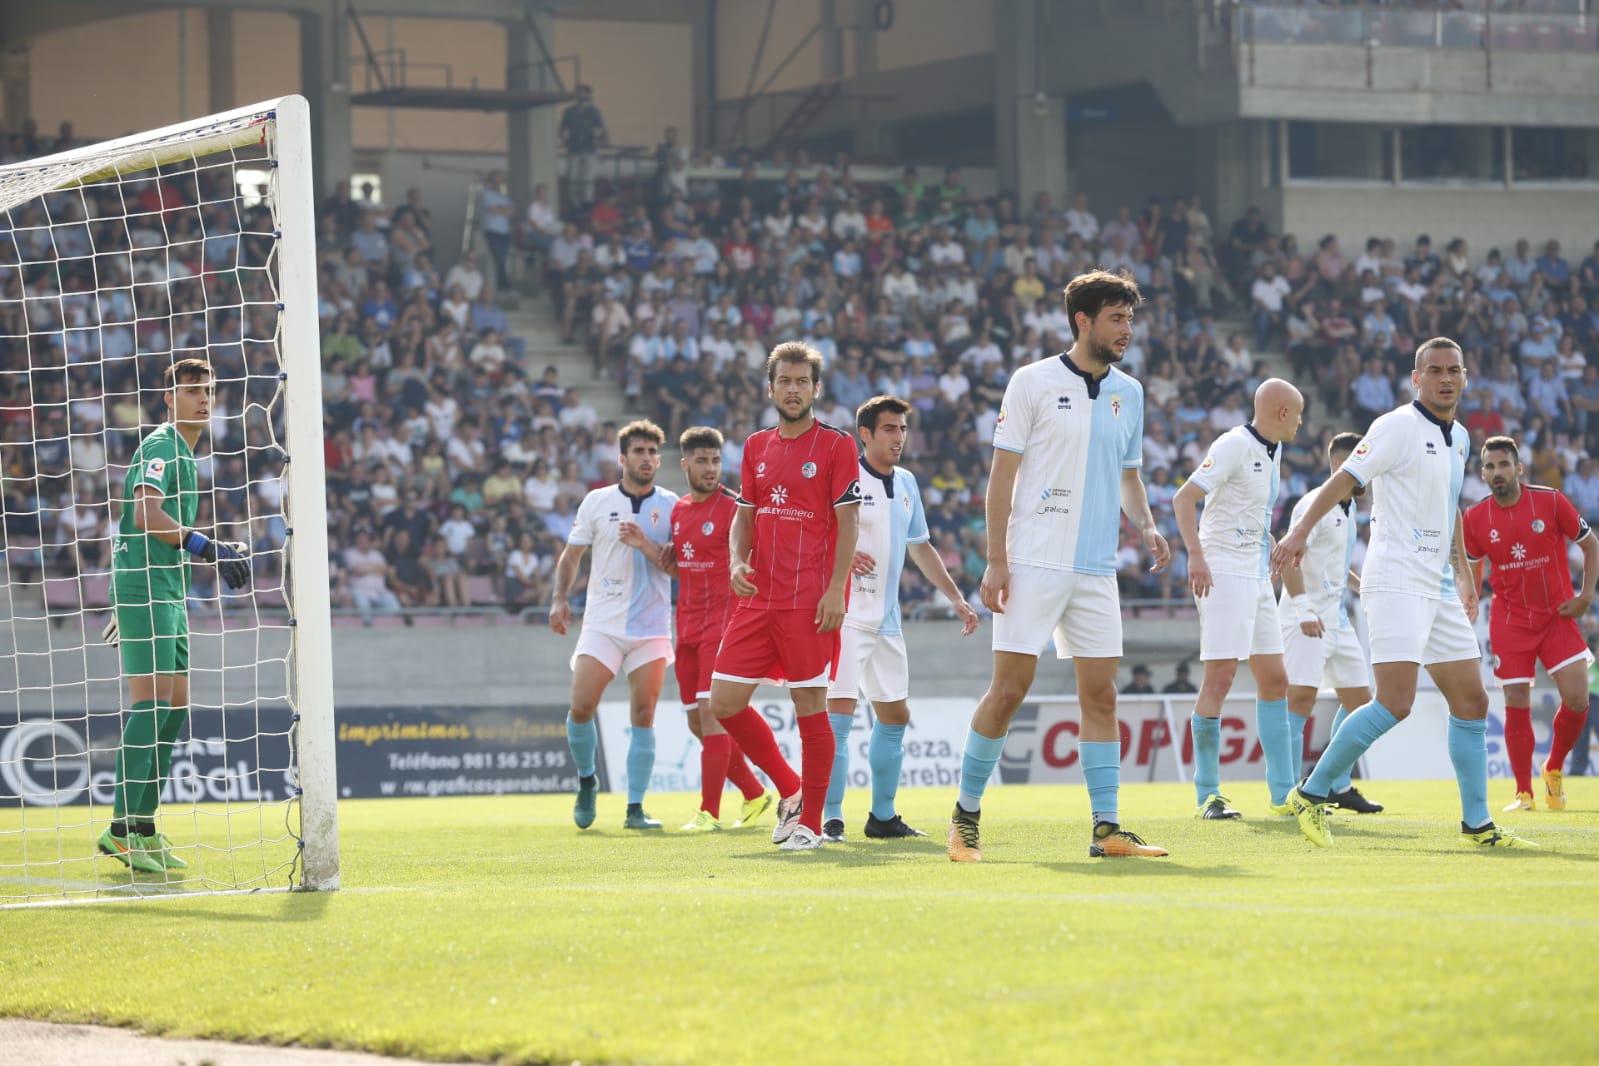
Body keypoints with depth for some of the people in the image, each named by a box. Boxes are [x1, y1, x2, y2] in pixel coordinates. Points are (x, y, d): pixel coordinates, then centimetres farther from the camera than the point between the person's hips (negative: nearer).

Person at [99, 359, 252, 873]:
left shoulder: (183, 453, 22)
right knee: (151, 702, -15)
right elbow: (145, 513, -23)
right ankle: (121, 830, -17)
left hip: (167, 595, 10)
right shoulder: (160, 445, -10)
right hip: (143, 590, -10)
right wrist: (208, 547, -27)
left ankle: (144, 831, 11)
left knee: (173, 707, 8)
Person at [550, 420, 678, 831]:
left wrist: (645, 544, -17)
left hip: (651, 626, 0)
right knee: (581, 707, -10)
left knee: (643, 715, -5)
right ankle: (586, 782, 16)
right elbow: (571, 554, 11)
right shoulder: (597, 501, 4)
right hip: (602, 623, 0)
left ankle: (635, 808, 0)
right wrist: (560, 599, -2)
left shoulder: (671, 506, 3)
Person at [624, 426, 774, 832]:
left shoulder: (731, 508, -8)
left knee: (710, 710, -14)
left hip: (721, 621, -7)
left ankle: (709, 812, -12)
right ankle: (754, 794, 22)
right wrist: (645, 546, 6)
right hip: (688, 626, 7)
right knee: (698, 722, 8)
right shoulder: (679, 510, 13)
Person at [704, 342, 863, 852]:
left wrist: (836, 590, -15)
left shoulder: (836, 445, -2)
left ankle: (810, 823, 4)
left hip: (810, 600, -6)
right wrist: (737, 561, -1)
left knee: (810, 706, -4)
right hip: (758, 597, 6)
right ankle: (790, 788, 19)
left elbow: (848, 522, -6)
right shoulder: (757, 447, 14)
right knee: (724, 702, 2)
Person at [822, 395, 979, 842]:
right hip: (845, 615, -8)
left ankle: (883, 816, 22)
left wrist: (956, 598, 22)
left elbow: (921, 547, 25)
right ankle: (830, 820, -12)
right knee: (839, 714, -14)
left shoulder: (906, 483, 14)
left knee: (895, 716, 11)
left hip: (886, 619, 8)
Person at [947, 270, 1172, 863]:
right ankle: (966, 815, 8)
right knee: (1008, 691, -5)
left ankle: (1107, 829, 1)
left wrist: (1146, 525, 2)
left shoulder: (1129, 393, 12)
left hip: (1096, 571, 5)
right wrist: (996, 560, -9)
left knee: (1100, 695, 1)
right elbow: (1002, 474, -4)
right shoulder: (1034, 383, -4)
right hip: (1033, 564, -5)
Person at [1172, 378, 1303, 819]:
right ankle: (1207, 795, -9)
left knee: (1274, 681, 9)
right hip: (1223, 575, -9)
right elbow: (1184, 497, -20)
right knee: (1219, 678, -11)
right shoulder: (1234, 446, -13)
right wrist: (1196, 555, -29)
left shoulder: (1272, 450, 13)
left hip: (1257, 579, 9)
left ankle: (1285, 794, 13)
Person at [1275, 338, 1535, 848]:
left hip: (1439, 590, 9)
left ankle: (1477, 825, 14)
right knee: (1395, 702, -19)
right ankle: (1311, 795, -8)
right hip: (1395, 581, -8)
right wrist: (1300, 531, -27)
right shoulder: (1398, 426, -8)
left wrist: (1463, 574, 30)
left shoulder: (1458, 438, 16)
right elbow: (1343, 480, -15)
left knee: (1471, 702, 7)